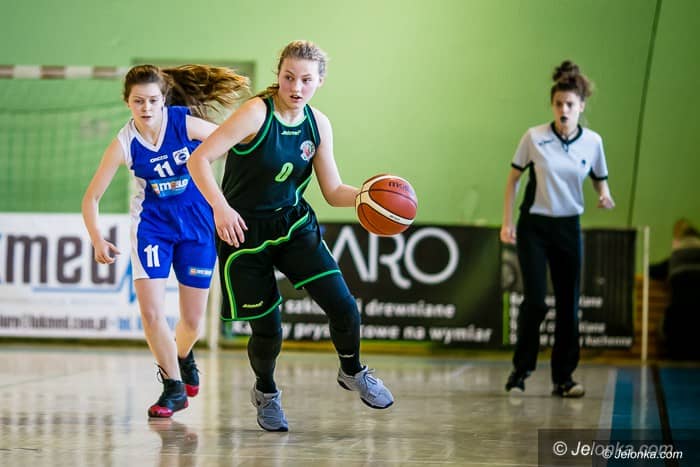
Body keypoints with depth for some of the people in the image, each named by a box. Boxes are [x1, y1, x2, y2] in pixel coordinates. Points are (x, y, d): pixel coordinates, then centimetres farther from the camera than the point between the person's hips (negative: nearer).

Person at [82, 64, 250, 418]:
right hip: (153, 225, 0)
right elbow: (91, 197, -11)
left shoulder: (185, 123, -18)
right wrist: (98, 240, -24)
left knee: (193, 319, 6)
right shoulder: (124, 144, -15)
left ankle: (182, 356, 41)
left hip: (198, 223, 0)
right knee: (151, 312, -13)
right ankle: (174, 388, 7)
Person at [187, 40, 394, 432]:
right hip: (245, 231, -4)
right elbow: (200, 159, -22)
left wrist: (365, 195, -16)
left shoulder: (319, 125, 0)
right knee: (268, 329, -1)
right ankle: (266, 392, 32)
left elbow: (333, 191, 4)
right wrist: (220, 207, -34)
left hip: (294, 224, 4)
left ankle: (352, 371, 21)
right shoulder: (257, 113, -18)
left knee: (343, 306, -11)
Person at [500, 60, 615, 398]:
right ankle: (521, 370, 6)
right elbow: (513, 178, 2)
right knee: (534, 300, -11)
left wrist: (605, 197, -12)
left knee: (568, 304, 3)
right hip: (533, 227, -2)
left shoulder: (592, 141, -1)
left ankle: (563, 377, 13)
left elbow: (600, 181, 11)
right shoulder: (534, 137, -7)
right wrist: (507, 222, -4)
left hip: (568, 228, 3)